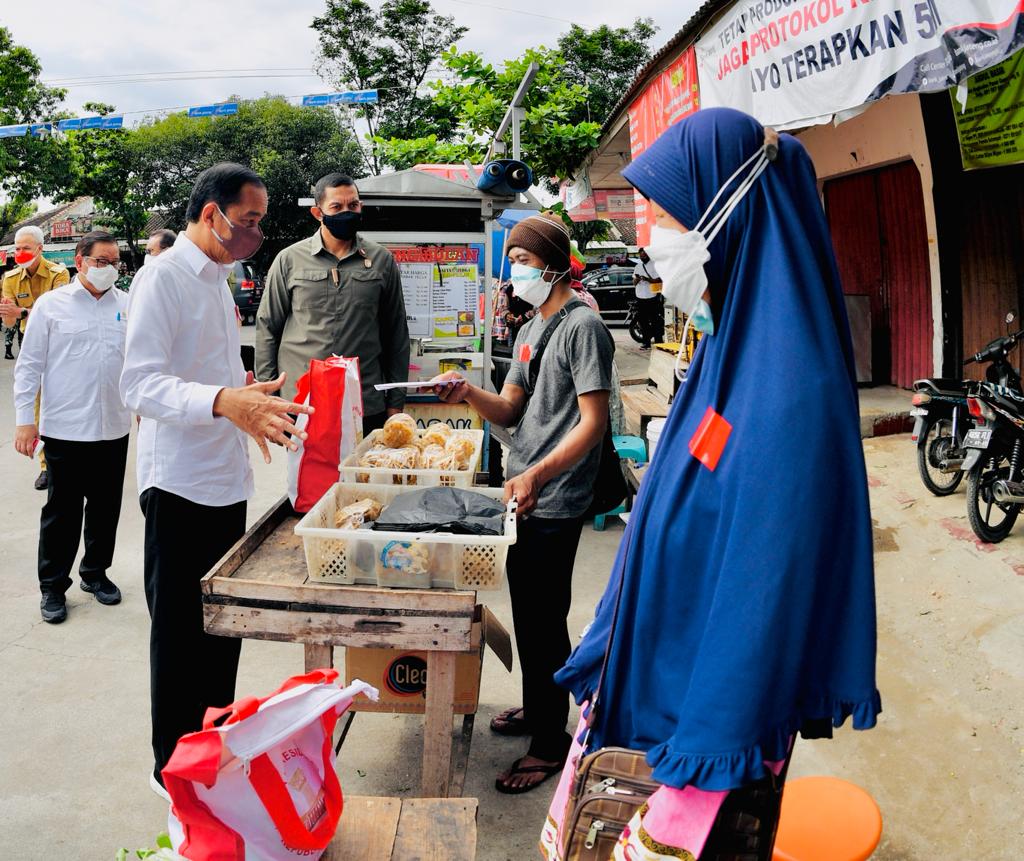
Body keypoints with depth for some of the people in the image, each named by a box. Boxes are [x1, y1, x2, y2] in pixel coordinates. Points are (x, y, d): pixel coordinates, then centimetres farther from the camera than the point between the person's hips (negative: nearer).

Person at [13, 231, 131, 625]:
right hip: (64, 427, -3)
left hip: (114, 427, 3)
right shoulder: (51, 305, -1)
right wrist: (24, 419, -3)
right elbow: (29, 365, 1)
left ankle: (95, 573, 30)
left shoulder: (127, 305, 6)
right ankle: (53, 586, 18)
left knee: (106, 507, 13)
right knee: (62, 510, 5)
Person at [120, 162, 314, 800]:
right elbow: (141, 384, -24)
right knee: (181, 633, 5)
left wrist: (253, 399, 14)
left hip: (227, 481, 8)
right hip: (180, 486, -8)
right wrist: (224, 402, -37)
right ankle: (174, 768, 21)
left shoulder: (219, 281, 14)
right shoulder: (164, 277, -13)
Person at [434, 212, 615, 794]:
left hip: (555, 502, -9)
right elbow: (510, 411, 12)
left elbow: (594, 421, -19)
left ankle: (551, 743, 15)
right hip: (526, 495, 9)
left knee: (545, 620, 0)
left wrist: (537, 474, -28)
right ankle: (536, 708, 38)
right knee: (528, 612, 20)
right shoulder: (531, 331, 16)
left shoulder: (583, 326, -12)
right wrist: (469, 394, -7)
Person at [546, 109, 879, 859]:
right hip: (656, 669, 8)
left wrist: (687, 797, -21)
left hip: (712, 696, -8)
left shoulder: (787, 387, -27)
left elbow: (765, 596, -26)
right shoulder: (735, 335, 2)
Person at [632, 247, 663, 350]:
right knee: (643, 322, 8)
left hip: (652, 297, -6)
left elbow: (659, 279, -10)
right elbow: (634, 283, 16)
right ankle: (646, 342, 15)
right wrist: (636, 280, -7)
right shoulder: (637, 267, 15)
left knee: (655, 321, -3)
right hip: (640, 297, 6)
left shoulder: (654, 265, -4)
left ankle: (658, 341, 1)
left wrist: (648, 279, -25)